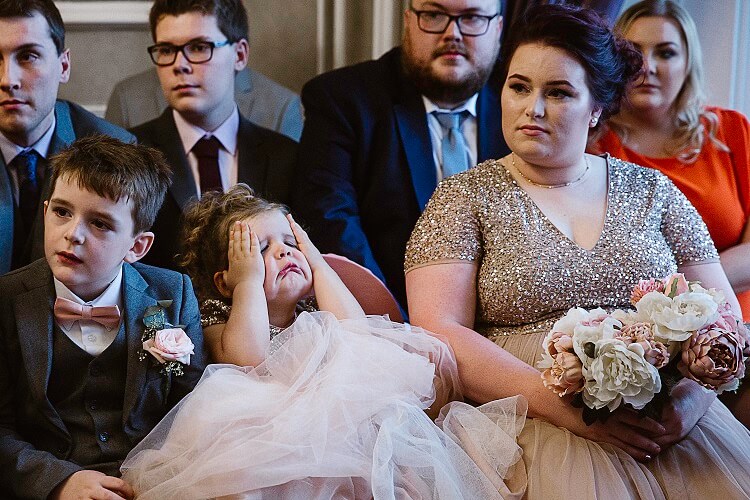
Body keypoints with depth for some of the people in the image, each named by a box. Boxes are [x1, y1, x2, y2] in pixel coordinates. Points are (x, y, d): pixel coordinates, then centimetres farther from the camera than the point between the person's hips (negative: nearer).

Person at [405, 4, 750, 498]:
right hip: (535, 423, -3)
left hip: (671, 420, 3)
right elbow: (438, 330, -5)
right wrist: (562, 405, -16)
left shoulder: (650, 191, 13)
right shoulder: (465, 197, 6)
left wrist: (692, 396, -10)